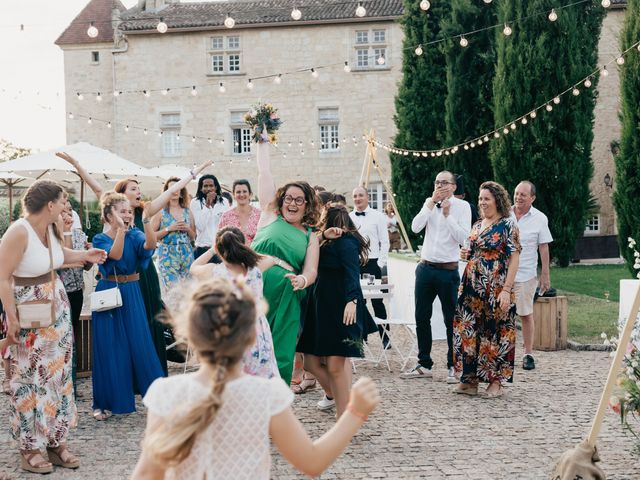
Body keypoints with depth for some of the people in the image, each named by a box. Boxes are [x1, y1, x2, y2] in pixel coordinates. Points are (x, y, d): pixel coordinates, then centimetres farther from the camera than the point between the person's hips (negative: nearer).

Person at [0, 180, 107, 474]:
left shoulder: (51, 228, 1)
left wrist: (85, 255, 8)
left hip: (56, 304, 8)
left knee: (58, 373, 9)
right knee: (31, 377, 0)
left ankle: (56, 441, 19)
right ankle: (30, 449, 11)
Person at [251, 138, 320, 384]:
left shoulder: (310, 236, 17)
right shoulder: (271, 216, 13)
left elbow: (311, 270, 6)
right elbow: (264, 173, 15)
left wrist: (302, 280, -17)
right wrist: (263, 141, 19)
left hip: (286, 299, 2)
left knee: (281, 358, 1)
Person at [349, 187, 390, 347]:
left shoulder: (378, 216, 0)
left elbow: (384, 242, -1)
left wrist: (380, 263, -8)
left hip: (372, 263, -3)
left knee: (377, 301, 0)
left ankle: (385, 337, 7)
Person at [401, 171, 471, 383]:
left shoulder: (462, 206, -2)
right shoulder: (429, 203, 9)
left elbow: (463, 238, -13)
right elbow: (415, 227, -7)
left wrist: (447, 214, -16)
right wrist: (432, 202, -10)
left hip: (448, 270, -4)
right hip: (425, 268, 5)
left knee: (451, 320, 1)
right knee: (421, 318, 10)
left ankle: (453, 367, 10)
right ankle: (424, 365, 20)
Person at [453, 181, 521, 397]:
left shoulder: (507, 225, -6)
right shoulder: (477, 225, 14)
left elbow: (514, 258, -11)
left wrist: (506, 289, -18)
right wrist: (466, 255, 2)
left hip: (496, 288, -7)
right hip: (472, 286, 7)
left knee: (495, 331, -1)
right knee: (469, 330, 5)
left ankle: (496, 381, 8)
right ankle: (470, 379, 13)